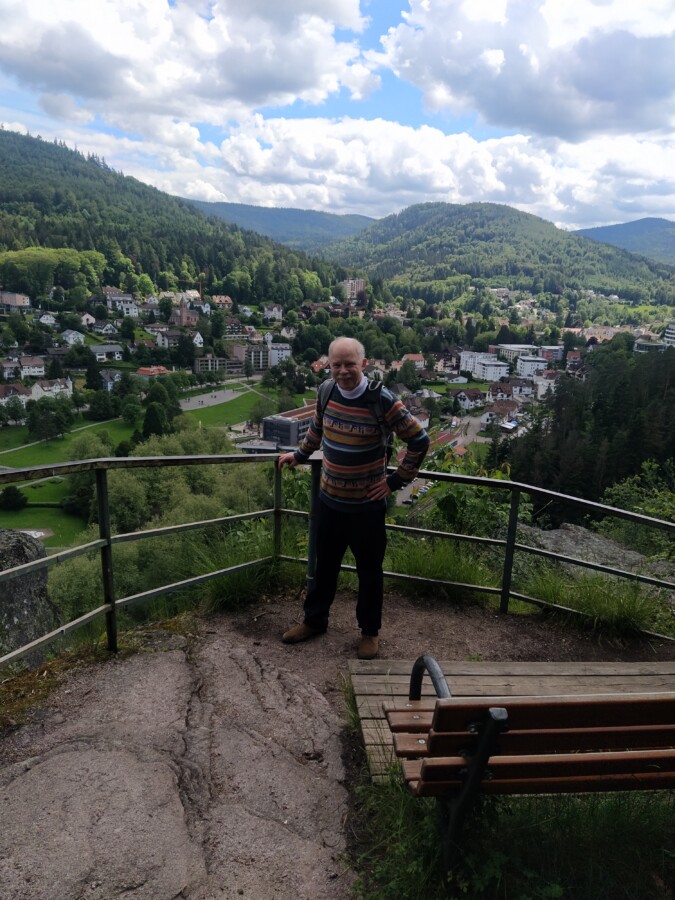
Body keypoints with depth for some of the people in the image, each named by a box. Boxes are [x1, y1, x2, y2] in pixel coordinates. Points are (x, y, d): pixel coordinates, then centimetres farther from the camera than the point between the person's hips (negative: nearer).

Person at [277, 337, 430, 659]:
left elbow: (419, 440, -12)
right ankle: (314, 620, 41)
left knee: (369, 571, 13)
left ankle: (370, 631, 33)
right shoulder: (327, 392, -4)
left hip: (366, 505, -4)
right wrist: (299, 455, 24)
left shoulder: (382, 401, -20)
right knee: (325, 565, 20)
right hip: (329, 500, 5)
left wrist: (396, 481, -10)